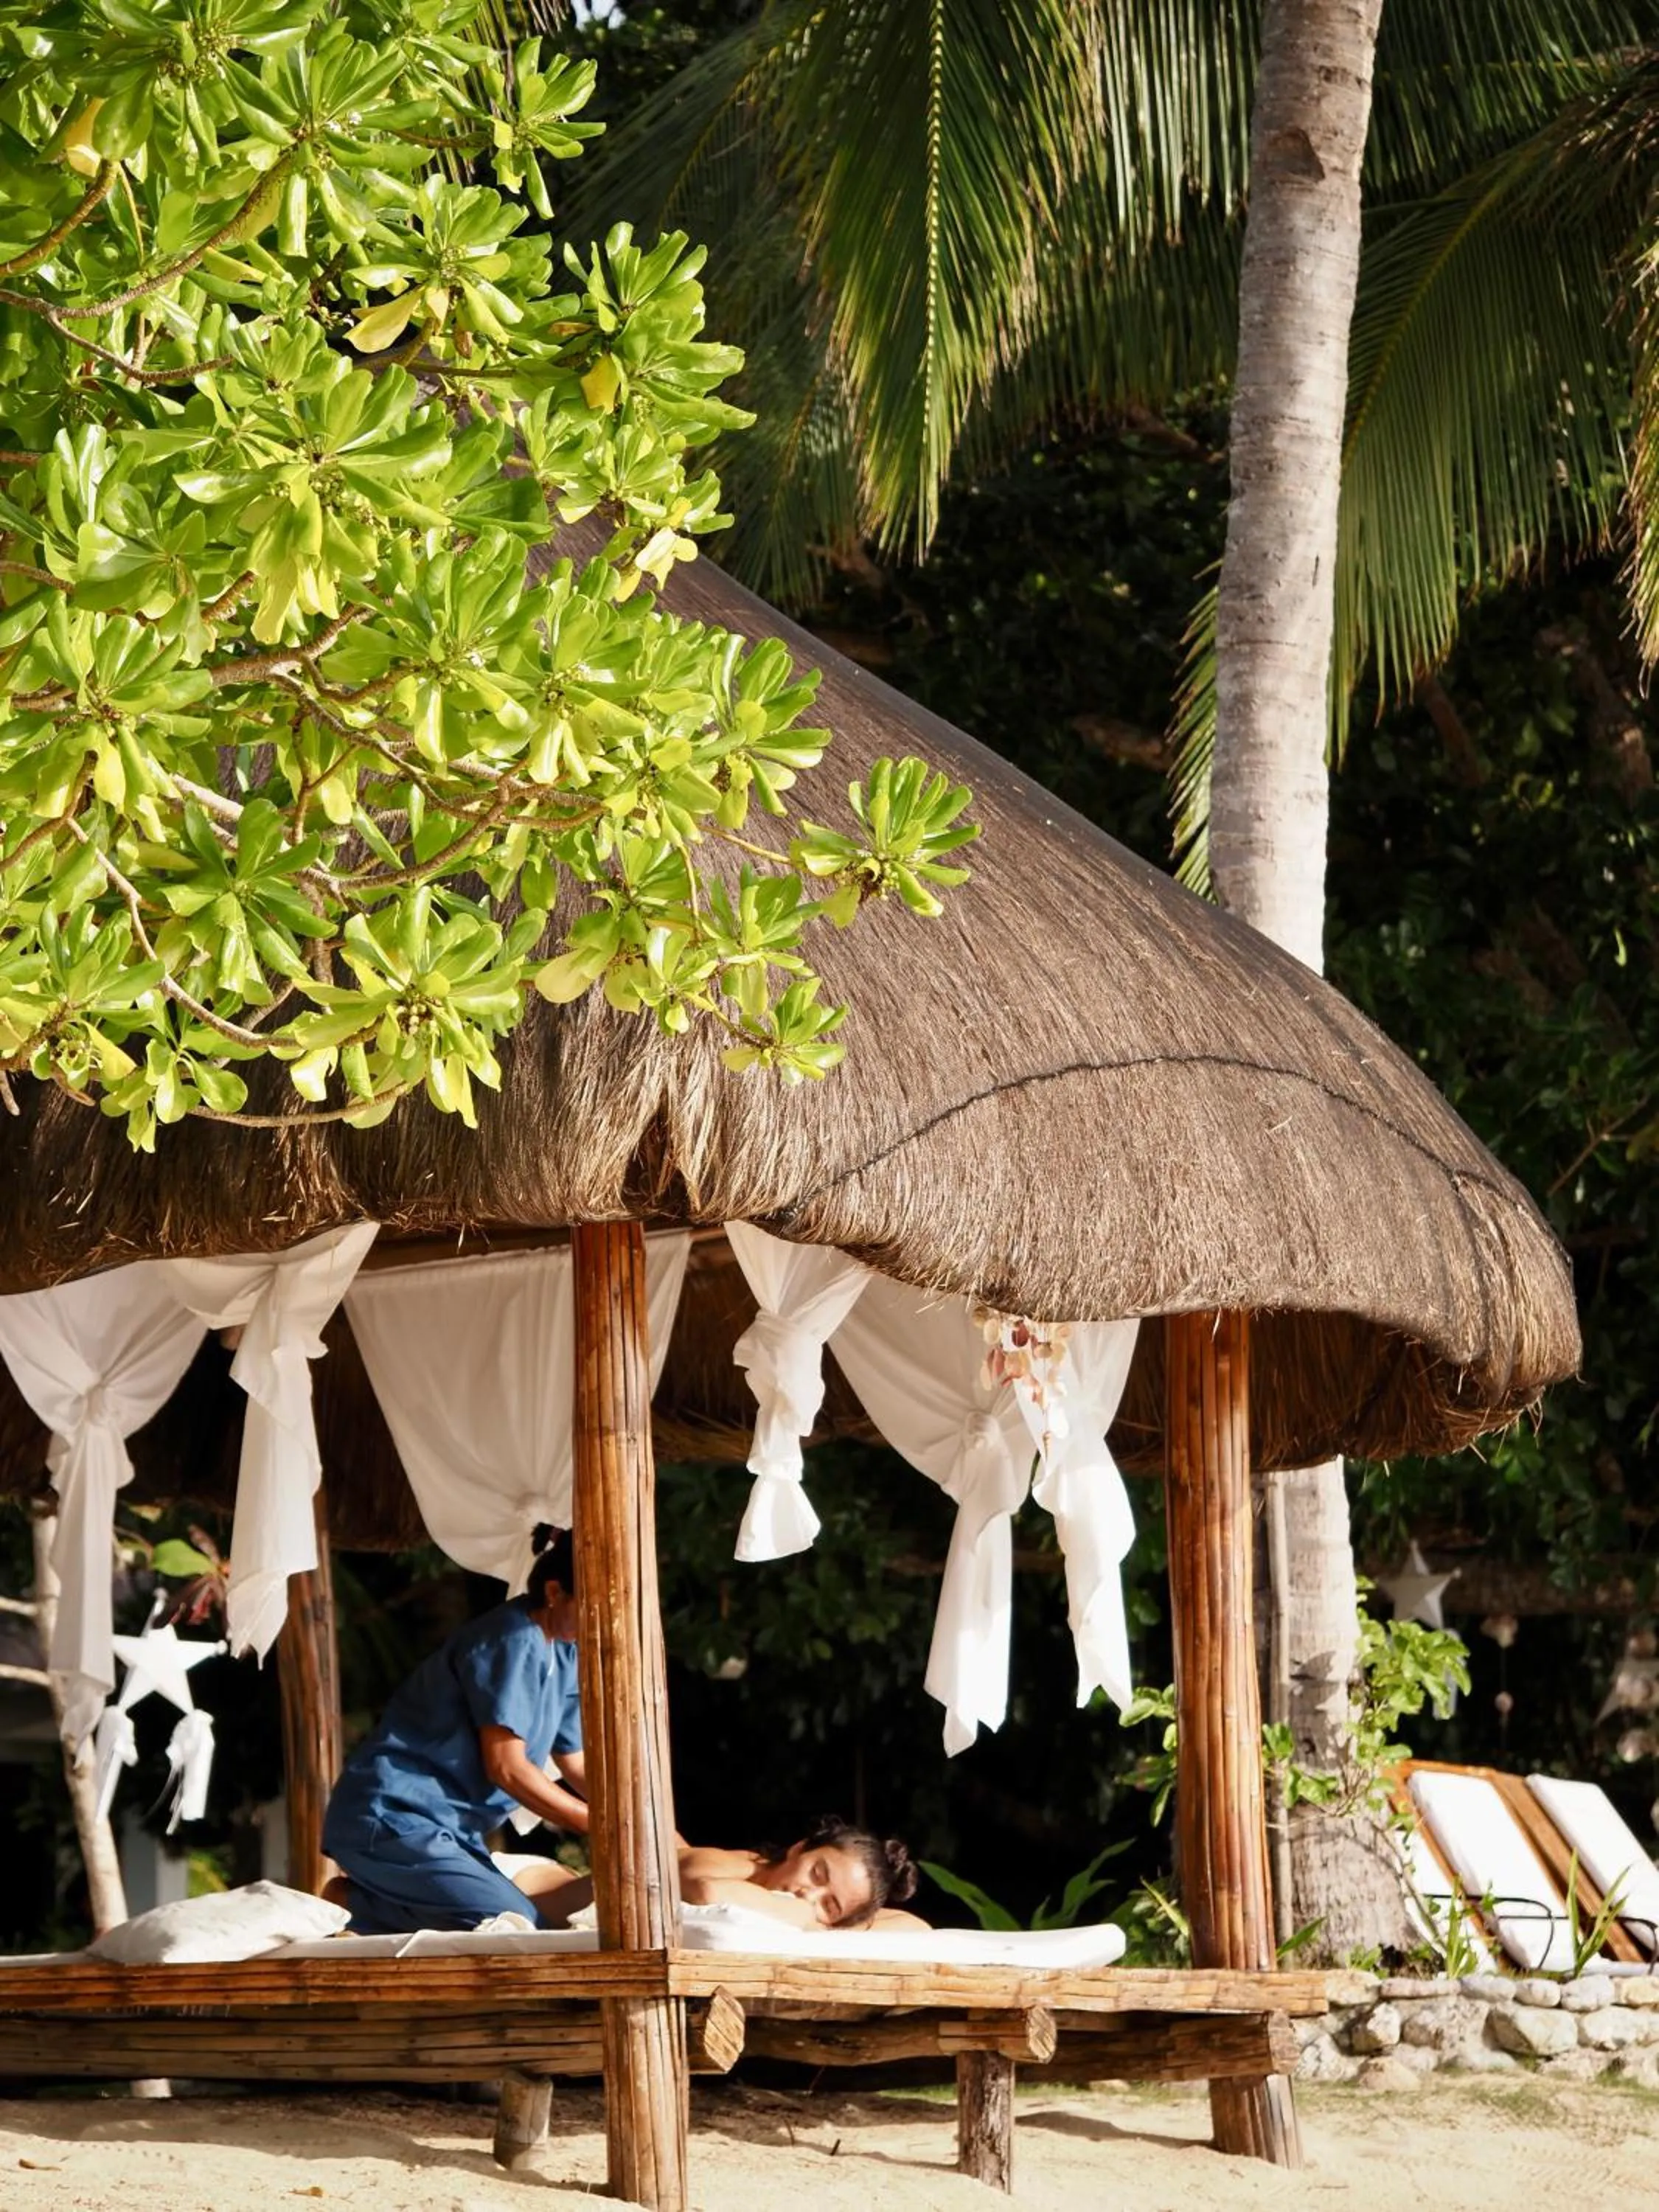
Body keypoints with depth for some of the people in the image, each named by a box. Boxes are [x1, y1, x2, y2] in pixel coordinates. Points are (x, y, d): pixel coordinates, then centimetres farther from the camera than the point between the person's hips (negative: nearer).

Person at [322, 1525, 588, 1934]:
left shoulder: (564, 1654, 11)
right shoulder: (514, 1642, -17)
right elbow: (506, 1767, -20)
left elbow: (576, 1766, 14)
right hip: (392, 1820, -10)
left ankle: (366, 1902, 10)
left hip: (447, 1828, 10)